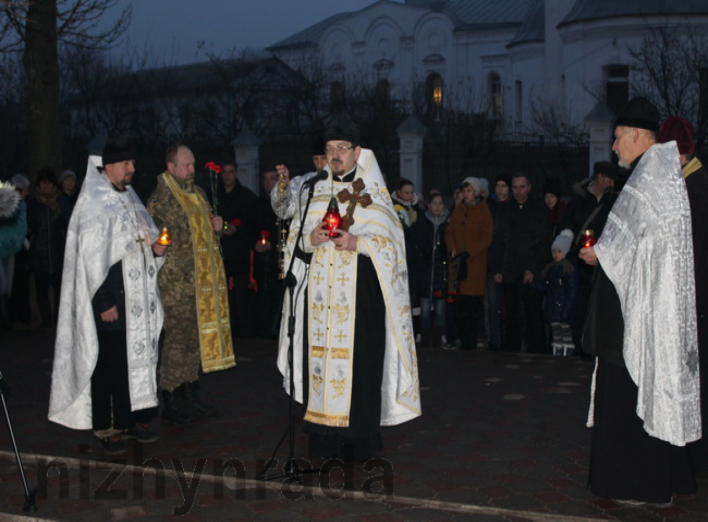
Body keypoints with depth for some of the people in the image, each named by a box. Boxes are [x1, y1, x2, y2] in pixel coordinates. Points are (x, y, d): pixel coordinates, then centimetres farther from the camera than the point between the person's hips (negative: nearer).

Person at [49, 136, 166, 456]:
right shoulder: (93, 203, -10)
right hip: (110, 299, -8)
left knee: (138, 356, 8)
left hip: (136, 296, 8)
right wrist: (104, 302, -18)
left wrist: (156, 248, 0)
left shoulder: (130, 198, 15)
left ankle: (132, 420, 17)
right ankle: (106, 429, 5)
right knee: (109, 363, -3)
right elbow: (92, 256, -15)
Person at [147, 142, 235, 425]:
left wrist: (215, 226, 6)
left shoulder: (198, 194, 16)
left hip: (203, 282, 8)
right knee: (177, 338, -4)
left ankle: (190, 394, 23)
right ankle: (171, 400, 6)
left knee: (197, 337, 12)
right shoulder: (161, 198, -10)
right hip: (177, 282, -8)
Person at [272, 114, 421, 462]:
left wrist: (358, 243, -15)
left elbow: (390, 241, 1)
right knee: (320, 353, 0)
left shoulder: (374, 192, 4)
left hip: (359, 290, -3)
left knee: (358, 358, -6)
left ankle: (358, 439, 2)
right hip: (319, 289, 3)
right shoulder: (312, 191, 14)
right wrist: (311, 239, -7)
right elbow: (295, 238, 15)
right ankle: (324, 438, 6)